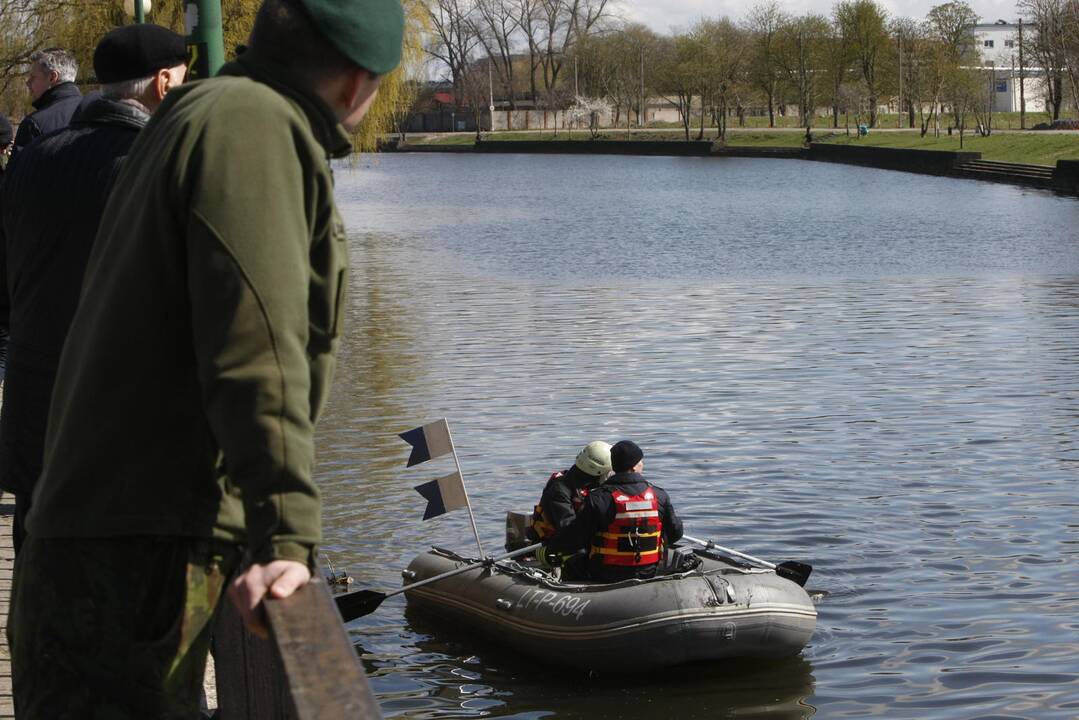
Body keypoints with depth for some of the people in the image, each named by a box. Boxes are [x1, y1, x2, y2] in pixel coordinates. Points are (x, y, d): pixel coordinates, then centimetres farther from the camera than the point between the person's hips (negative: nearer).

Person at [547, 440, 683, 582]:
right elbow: (675, 532, 10)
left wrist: (549, 546, 7)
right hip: (648, 574, 4)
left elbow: (573, 537, -10)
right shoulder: (659, 496, -1)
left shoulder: (599, 498, -11)